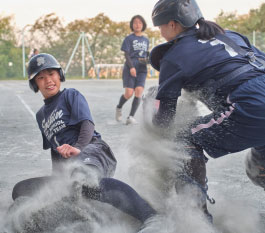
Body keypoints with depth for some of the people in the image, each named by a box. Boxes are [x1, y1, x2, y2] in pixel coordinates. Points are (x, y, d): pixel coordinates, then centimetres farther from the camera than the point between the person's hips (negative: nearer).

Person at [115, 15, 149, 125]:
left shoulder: (146, 40, 16)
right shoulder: (129, 38, 2)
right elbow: (126, 54, -6)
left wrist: (147, 60, 2)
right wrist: (131, 67, -18)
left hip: (142, 68, 4)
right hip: (130, 68, -4)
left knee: (139, 91, -14)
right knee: (129, 93, -10)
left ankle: (131, 117, -11)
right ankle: (119, 108, 22)